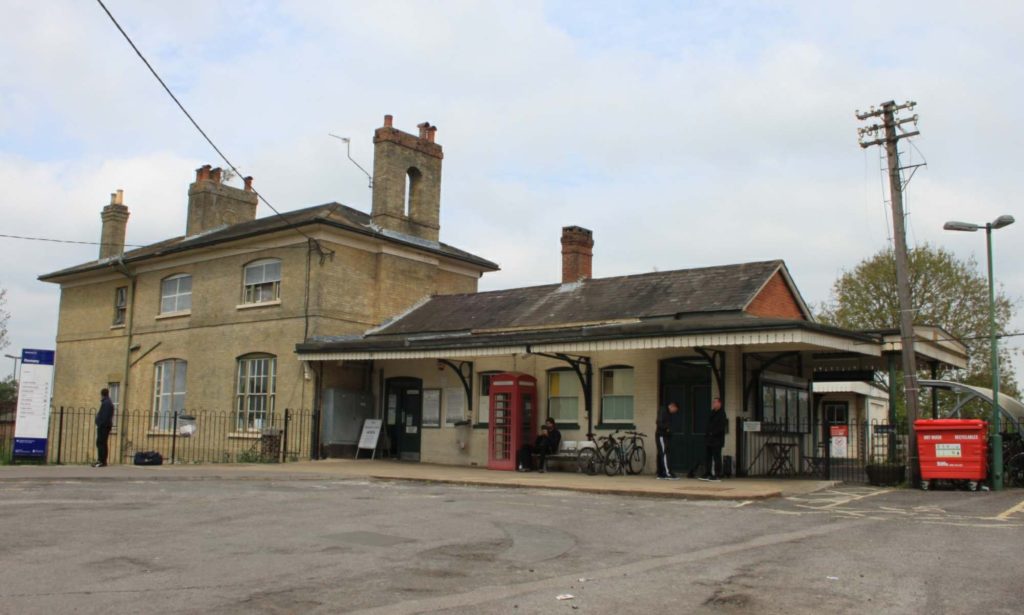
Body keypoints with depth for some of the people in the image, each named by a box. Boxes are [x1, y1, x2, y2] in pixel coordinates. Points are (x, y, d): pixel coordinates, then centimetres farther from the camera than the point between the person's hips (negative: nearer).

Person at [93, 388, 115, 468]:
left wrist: (100, 424, -20)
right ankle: (103, 461, 14)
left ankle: (101, 461, -14)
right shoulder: (109, 403, 19)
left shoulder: (106, 403, -13)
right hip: (106, 426, 11)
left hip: (103, 426, -11)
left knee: (100, 443, -11)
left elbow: (104, 416, -21)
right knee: (103, 443, 12)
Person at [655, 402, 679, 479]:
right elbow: (659, 423, -21)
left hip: (664, 436, 10)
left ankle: (661, 474, 10)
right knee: (664, 454, -11)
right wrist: (666, 428, -11)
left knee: (661, 455, 9)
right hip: (661, 436, -10)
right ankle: (667, 473, -14)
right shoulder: (663, 411, -12)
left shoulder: (667, 412, 18)